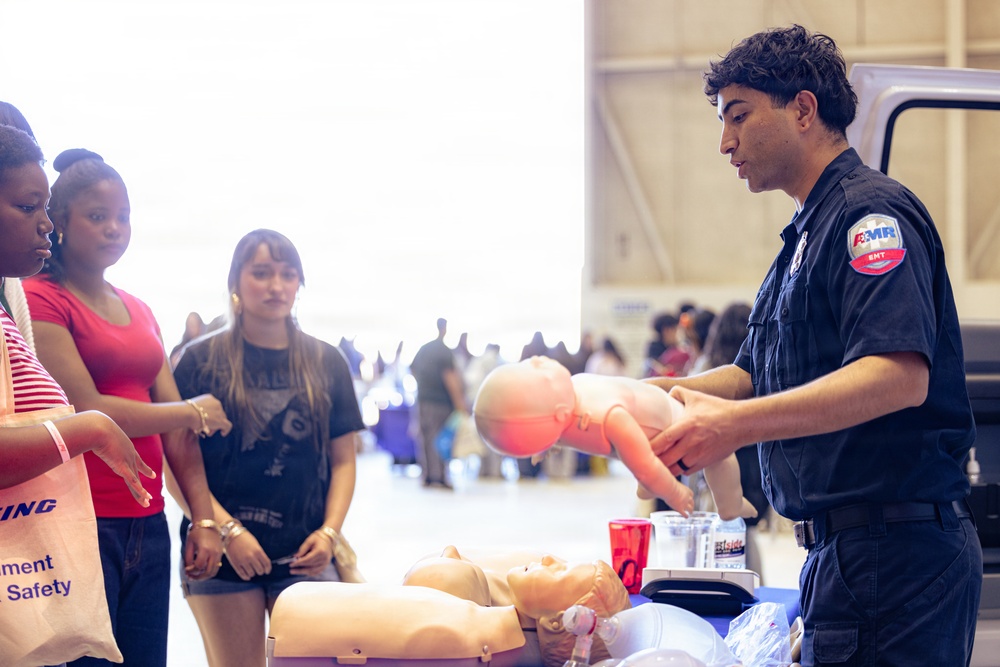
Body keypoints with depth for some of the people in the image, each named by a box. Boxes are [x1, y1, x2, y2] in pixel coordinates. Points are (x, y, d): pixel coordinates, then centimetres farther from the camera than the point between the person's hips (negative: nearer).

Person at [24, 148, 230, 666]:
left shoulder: (139, 312, 18)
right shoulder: (39, 300, -5)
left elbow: (176, 430, 14)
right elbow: (86, 410, -13)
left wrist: (204, 519, 5)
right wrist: (193, 413, -1)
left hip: (147, 525, 7)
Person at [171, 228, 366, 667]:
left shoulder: (327, 363, 10)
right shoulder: (201, 361, 0)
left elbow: (343, 460, 11)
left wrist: (329, 532, -3)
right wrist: (228, 530, -12)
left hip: (306, 557, 2)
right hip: (224, 555, -2)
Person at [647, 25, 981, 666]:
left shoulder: (872, 210, -12)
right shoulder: (809, 233, 22)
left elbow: (900, 375, -26)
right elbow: (753, 375, 25)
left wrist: (737, 424, -31)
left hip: (896, 555, -10)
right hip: (843, 551, 10)